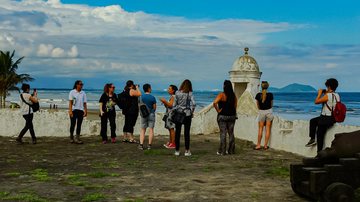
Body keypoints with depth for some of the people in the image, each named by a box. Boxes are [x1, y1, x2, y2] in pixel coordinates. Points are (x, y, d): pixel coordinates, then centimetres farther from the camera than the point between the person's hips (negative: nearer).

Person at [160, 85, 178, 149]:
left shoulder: (173, 97, -11)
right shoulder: (171, 97, 19)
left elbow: (171, 105, -21)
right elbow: (167, 106, 22)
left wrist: (165, 101, -17)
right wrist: (164, 102, 7)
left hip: (172, 114, -10)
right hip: (169, 114, 10)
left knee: (171, 128, -9)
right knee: (170, 129, 13)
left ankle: (173, 144, -8)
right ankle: (170, 142, 18)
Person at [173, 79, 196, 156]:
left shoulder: (177, 93, -1)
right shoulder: (190, 93, -6)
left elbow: (174, 104, -1)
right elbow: (193, 104, -16)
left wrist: (174, 113, 8)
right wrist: (191, 112, -3)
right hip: (187, 114, -1)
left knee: (177, 132, 8)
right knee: (187, 133, 4)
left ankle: (177, 150, 11)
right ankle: (187, 151, 5)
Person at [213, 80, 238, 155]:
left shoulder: (222, 95, -12)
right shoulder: (233, 95, 4)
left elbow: (214, 103, -24)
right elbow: (235, 106, 8)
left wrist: (218, 110, -13)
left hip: (223, 116, -5)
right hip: (232, 116, 5)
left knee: (223, 133, -1)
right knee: (231, 133, 11)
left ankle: (222, 151, 1)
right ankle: (231, 150, 16)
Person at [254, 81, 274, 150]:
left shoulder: (258, 95, -8)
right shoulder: (270, 95, -9)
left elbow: (258, 105, 6)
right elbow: (272, 104, 5)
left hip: (261, 112, 0)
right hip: (269, 111, 0)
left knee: (260, 129, 9)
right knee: (268, 129, 6)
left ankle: (258, 145, 9)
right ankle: (265, 145, 7)